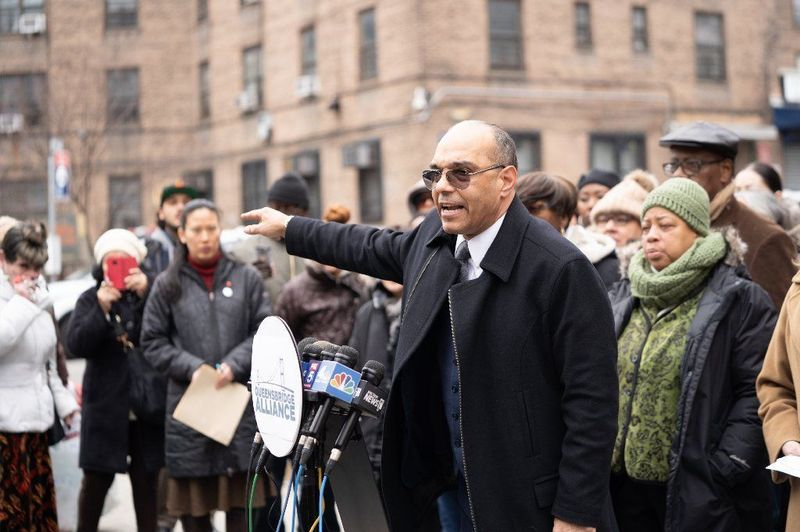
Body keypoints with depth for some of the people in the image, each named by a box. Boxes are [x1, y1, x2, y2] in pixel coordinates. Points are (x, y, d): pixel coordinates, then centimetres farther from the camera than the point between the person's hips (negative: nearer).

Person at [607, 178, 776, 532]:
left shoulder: (739, 301, -5)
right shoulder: (621, 299, 12)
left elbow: (756, 392, -10)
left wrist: (727, 464, -16)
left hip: (700, 493, -5)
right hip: (625, 485, 5)